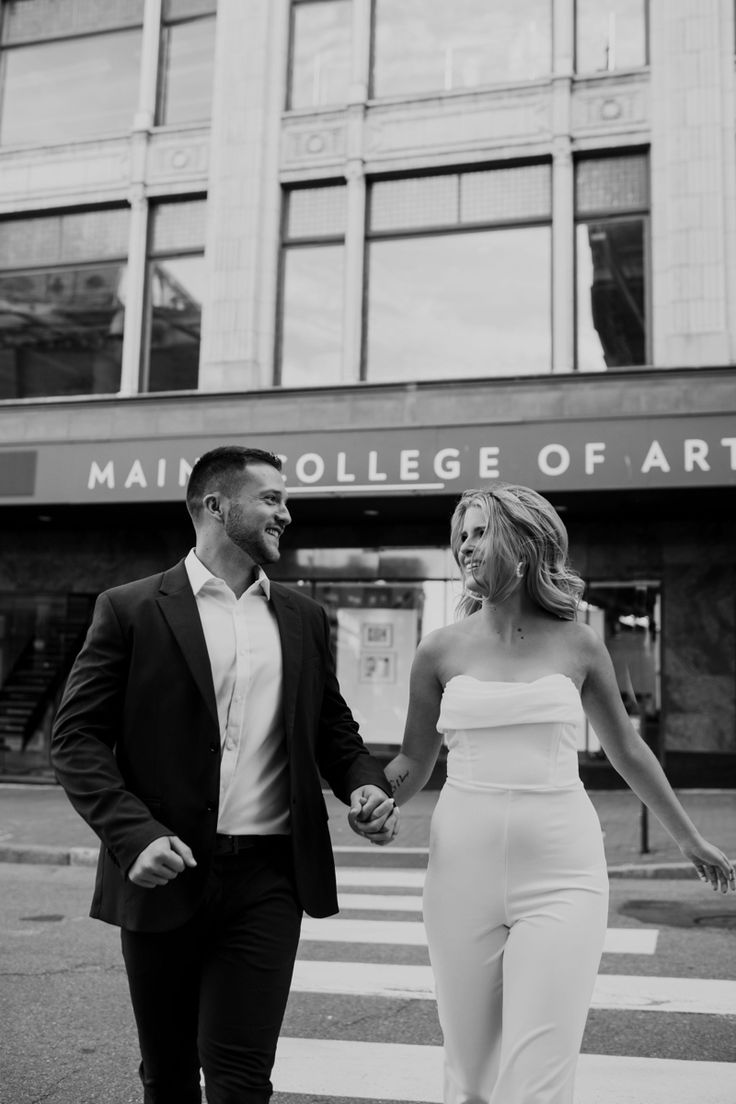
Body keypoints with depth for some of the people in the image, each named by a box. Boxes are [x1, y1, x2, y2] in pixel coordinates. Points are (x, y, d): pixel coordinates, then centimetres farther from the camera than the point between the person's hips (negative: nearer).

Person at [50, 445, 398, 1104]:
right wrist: (133, 833, -18)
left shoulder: (303, 618, 11)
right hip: (165, 872, -1)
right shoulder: (130, 610, -2)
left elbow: (333, 726, 18)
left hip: (268, 876, 2)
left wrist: (365, 782, -3)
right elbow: (76, 736, -5)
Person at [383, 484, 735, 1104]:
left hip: (561, 872, -1)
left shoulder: (577, 646, 3)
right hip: (463, 871, 1)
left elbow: (627, 751, 15)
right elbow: (414, 763, 10)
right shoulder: (441, 651, 3)